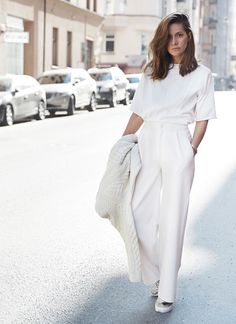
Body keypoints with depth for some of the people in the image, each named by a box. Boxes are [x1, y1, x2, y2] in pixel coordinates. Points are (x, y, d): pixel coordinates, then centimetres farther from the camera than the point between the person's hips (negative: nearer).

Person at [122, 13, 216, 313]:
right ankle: (154, 277, 19)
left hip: (178, 145, -3)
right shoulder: (151, 71, 13)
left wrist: (191, 150, -8)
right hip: (147, 144, 4)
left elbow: (202, 119, 2)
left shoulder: (201, 74, 4)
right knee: (139, 214, -2)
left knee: (172, 219, 0)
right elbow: (138, 113, 15)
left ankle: (167, 292, 9)